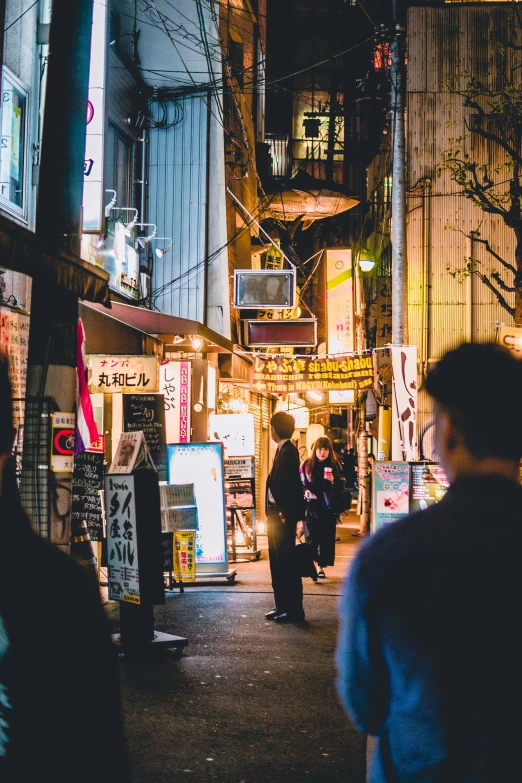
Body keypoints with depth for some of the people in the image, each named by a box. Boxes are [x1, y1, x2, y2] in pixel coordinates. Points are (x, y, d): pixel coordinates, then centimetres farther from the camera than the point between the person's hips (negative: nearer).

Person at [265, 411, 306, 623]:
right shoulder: (282, 450, 15)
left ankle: (294, 609, 0)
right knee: (277, 562, 14)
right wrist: (273, 512, 16)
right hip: (276, 514, 10)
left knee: (287, 562, -5)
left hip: (284, 516, -10)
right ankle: (282, 606, 20)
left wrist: (283, 513, -21)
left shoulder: (288, 450, -15)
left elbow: (287, 483, -21)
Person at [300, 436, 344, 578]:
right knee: (312, 536, -3)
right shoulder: (306, 465, 3)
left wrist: (333, 481, -15)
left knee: (326, 537, 0)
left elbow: (340, 487, 4)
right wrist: (305, 491, -11)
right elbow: (300, 483, 8)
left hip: (328, 507, 1)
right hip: (312, 506, 0)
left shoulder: (335, 466, 3)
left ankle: (321, 566, 7)